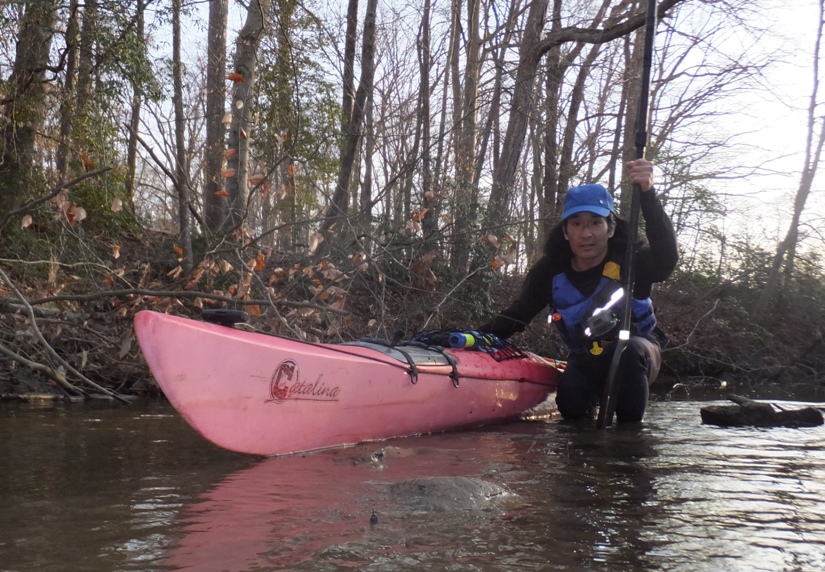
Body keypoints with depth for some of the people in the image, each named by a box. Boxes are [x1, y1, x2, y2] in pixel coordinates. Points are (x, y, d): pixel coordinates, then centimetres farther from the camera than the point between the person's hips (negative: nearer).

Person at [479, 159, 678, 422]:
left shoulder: (630, 259, -21)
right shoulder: (550, 271, -12)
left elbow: (666, 260, -44)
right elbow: (515, 317, -6)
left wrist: (648, 196, -59)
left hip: (635, 358, -2)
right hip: (585, 360, 2)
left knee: (629, 349, -36)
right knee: (571, 403, -27)